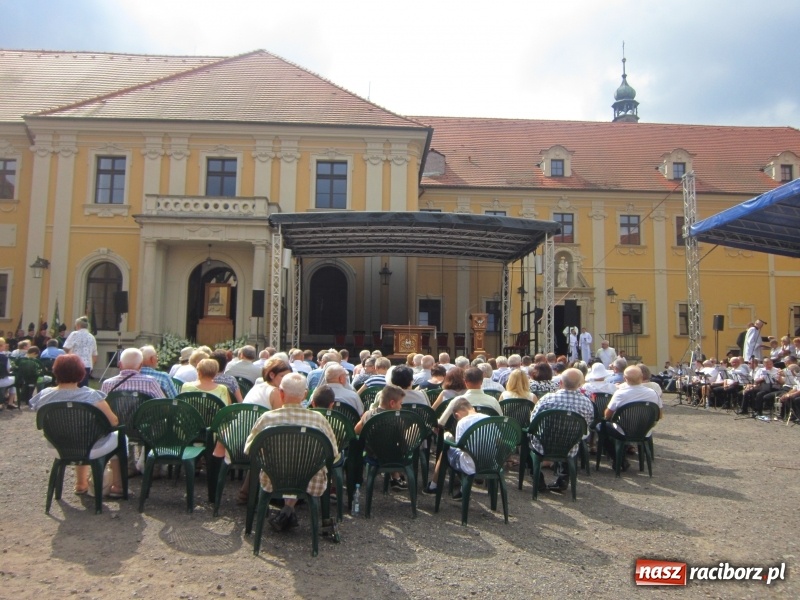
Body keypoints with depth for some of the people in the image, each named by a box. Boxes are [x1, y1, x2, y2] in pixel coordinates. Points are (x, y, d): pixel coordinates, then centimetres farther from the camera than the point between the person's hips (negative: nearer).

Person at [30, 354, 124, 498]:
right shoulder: (90, 395, -24)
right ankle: (117, 487, 25)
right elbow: (114, 422, -20)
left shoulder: (43, 396, -11)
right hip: (91, 449, -5)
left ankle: (81, 484, 46)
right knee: (118, 437, 25)